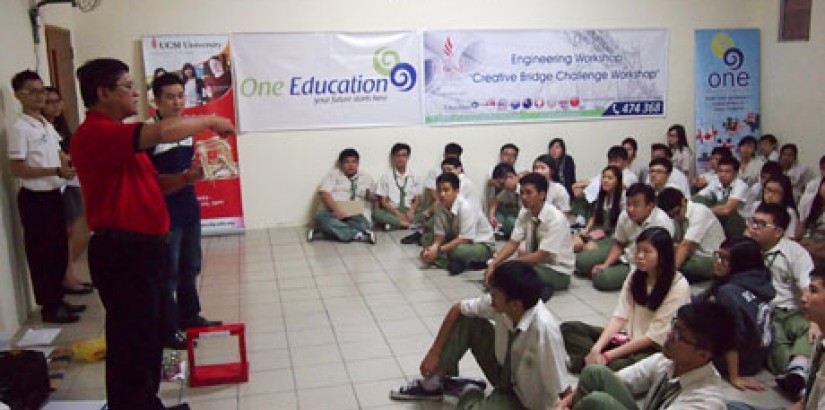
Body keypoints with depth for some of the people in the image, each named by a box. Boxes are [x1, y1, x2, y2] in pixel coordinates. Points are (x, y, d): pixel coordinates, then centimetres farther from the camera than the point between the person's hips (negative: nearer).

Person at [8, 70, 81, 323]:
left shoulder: (47, 125, 12)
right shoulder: (20, 128, -14)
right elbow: (17, 170, -18)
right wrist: (57, 171, -23)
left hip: (54, 195, 8)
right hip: (35, 199, -8)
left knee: (59, 250, 15)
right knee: (42, 254, 1)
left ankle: (58, 299, 28)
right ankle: (49, 307, 12)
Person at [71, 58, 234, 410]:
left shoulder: (117, 136, 16)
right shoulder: (94, 133, -17)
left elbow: (146, 184, 21)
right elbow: (162, 133, -32)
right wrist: (210, 121, -16)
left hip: (141, 246, 10)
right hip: (122, 251, -10)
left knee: (148, 335, 19)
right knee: (131, 338, -2)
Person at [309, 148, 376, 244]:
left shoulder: (366, 178, 19)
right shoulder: (333, 174, 10)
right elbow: (324, 193, -5)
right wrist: (336, 210, -19)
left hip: (354, 216, 1)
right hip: (333, 212, -1)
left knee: (363, 224, -33)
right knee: (321, 216, -37)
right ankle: (357, 234, -32)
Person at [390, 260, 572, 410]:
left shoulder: (544, 329, -37)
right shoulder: (500, 304, -20)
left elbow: (565, 394, -30)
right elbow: (457, 309, -4)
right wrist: (434, 353, -5)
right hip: (504, 373, 6)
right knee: (466, 319, -10)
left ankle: (469, 392, 5)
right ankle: (433, 384, 8)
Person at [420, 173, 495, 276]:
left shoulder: (466, 207, -28)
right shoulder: (439, 206, -9)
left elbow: (465, 239, -29)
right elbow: (439, 232, -5)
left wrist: (439, 250, -31)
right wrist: (434, 246, -27)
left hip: (482, 244, -7)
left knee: (457, 251, -38)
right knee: (426, 239, -6)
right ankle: (452, 262, -19)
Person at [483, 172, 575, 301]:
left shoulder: (555, 218, -24)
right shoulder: (524, 213, -4)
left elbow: (541, 256, -25)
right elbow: (513, 243, -6)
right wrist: (493, 264, -19)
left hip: (557, 271, -7)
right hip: (535, 262, 7)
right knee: (496, 273, -15)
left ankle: (543, 288, -10)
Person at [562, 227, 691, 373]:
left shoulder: (679, 286, -16)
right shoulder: (635, 276, 4)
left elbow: (654, 337, -18)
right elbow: (619, 317, -4)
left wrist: (609, 355, -20)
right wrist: (597, 348, -21)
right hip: (630, 339, 7)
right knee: (569, 328, -6)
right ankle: (594, 360, -26)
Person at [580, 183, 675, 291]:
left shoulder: (662, 222, -27)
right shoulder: (625, 216, -10)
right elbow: (619, 244, 6)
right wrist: (605, 265, -8)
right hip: (626, 256, 6)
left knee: (602, 278, -26)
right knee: (581, 260, -3)